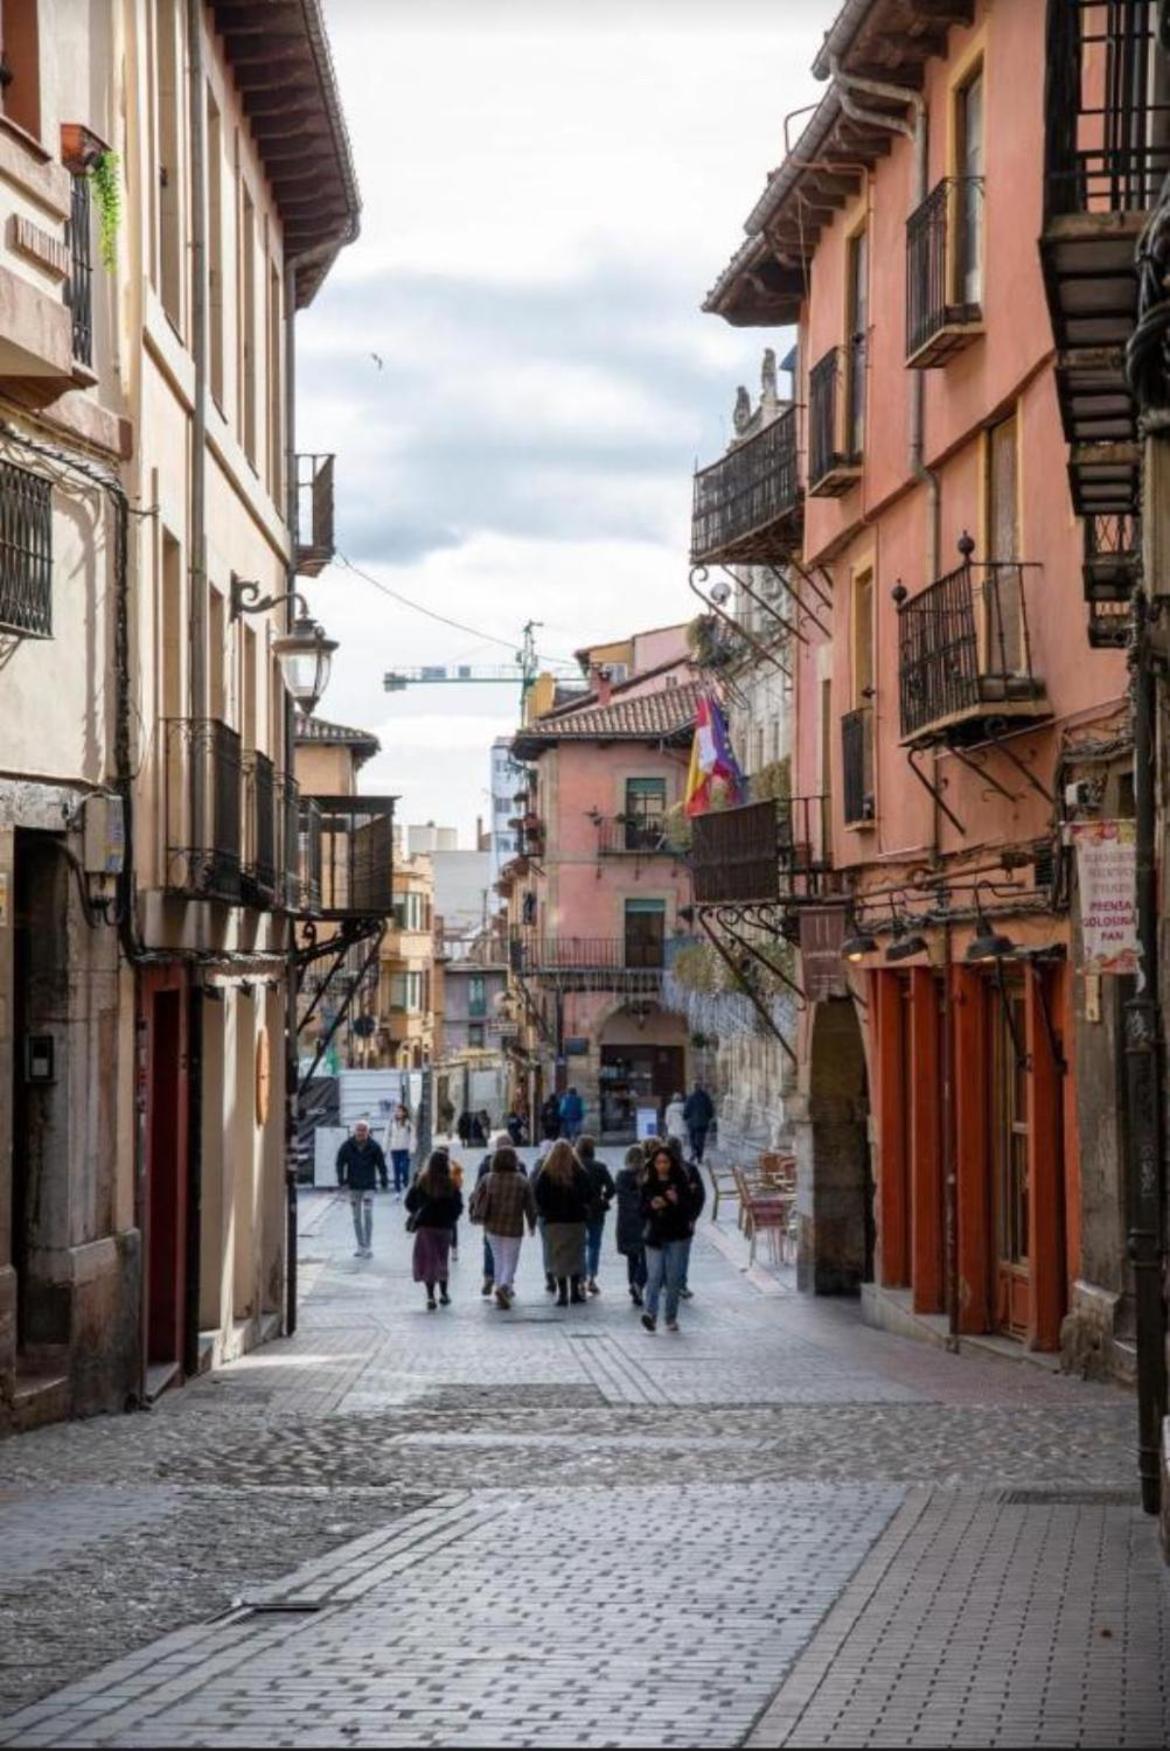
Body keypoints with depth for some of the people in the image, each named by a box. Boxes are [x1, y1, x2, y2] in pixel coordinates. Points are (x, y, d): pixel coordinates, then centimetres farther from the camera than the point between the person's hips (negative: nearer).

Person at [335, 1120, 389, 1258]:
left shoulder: (374, 1147, -6)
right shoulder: (347, 1146, -4)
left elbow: (382, 1165, 1)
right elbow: (340, 1163, 3)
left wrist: (385, 1183, 0)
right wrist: (342, 1181, -5)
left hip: (368, 1187, -2)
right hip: (353, 1187, 2)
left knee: (368, 1216, -10)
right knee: (357, 1218, 8)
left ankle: (368, 1247, -6)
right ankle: (361, 1246, 18)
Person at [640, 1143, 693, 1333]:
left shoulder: (680, 1183, 1)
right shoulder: (648, 1185, 5)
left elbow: (688, 1209, -3)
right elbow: (642, 1212, 5)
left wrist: (676, 1201, -21)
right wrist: (652, 1206, -15)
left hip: (676, 1236, 0)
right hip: (655, 1236, 0)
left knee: (674, 1278, 2)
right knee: (654, 1276, -12)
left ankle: (671, 1318, 11)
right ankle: (650, 1314, -22)